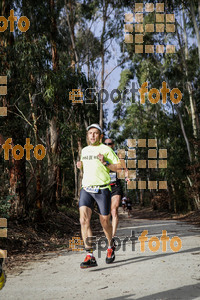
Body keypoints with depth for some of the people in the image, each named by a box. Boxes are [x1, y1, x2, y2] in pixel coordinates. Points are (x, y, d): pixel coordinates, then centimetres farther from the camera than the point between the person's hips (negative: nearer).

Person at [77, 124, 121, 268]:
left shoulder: (106, 149, 0)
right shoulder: (84, 150, 16)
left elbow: (119, 167, 0)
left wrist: (105, 163, -15)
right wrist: (81, 165, 12)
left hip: (102, 189, -4)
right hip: (86, 189, 4)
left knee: (105, 222, 6)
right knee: (84, 220, -15)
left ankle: (111, 246, 36)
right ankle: (90, 256, -16)